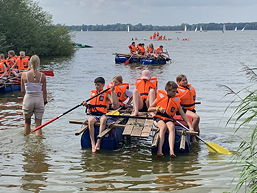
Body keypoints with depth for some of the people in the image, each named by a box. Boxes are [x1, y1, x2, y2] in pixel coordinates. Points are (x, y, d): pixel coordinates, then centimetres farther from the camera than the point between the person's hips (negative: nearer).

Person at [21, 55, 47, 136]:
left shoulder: (24, 74, -8)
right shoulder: (42, 75, -9)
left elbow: (22, 91, -1)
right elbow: (44, 91, -3)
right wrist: (45, 101, 13)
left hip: (28, 99, 1)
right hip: (39, 99, -1)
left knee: (27, 122, 21)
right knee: (38, 125, 7)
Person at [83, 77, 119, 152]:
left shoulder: (106, 94, 9)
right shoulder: (92, 93, 21)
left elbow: (115, 103, -7)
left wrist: (112, 91, -10)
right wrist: (87, 105, 0)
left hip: (102, 115, -2)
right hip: (93, 115, 2)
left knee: (103, 119, -39)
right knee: (90, 120, -34)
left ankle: (98, 142, -43)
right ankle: (93, 144, -39)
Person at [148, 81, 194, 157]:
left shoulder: (176, 100, 9)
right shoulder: (160, 97, 4)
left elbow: (183, 115, 8)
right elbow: (149, 109, 7)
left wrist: (190, 126, -1)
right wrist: (158, 108, -11)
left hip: (169, 120, 2)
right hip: (159, 118, -1)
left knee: (171, 127, -32)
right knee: (163, 127, -34)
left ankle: (171, 151, -48)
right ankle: (159, 150, -46)